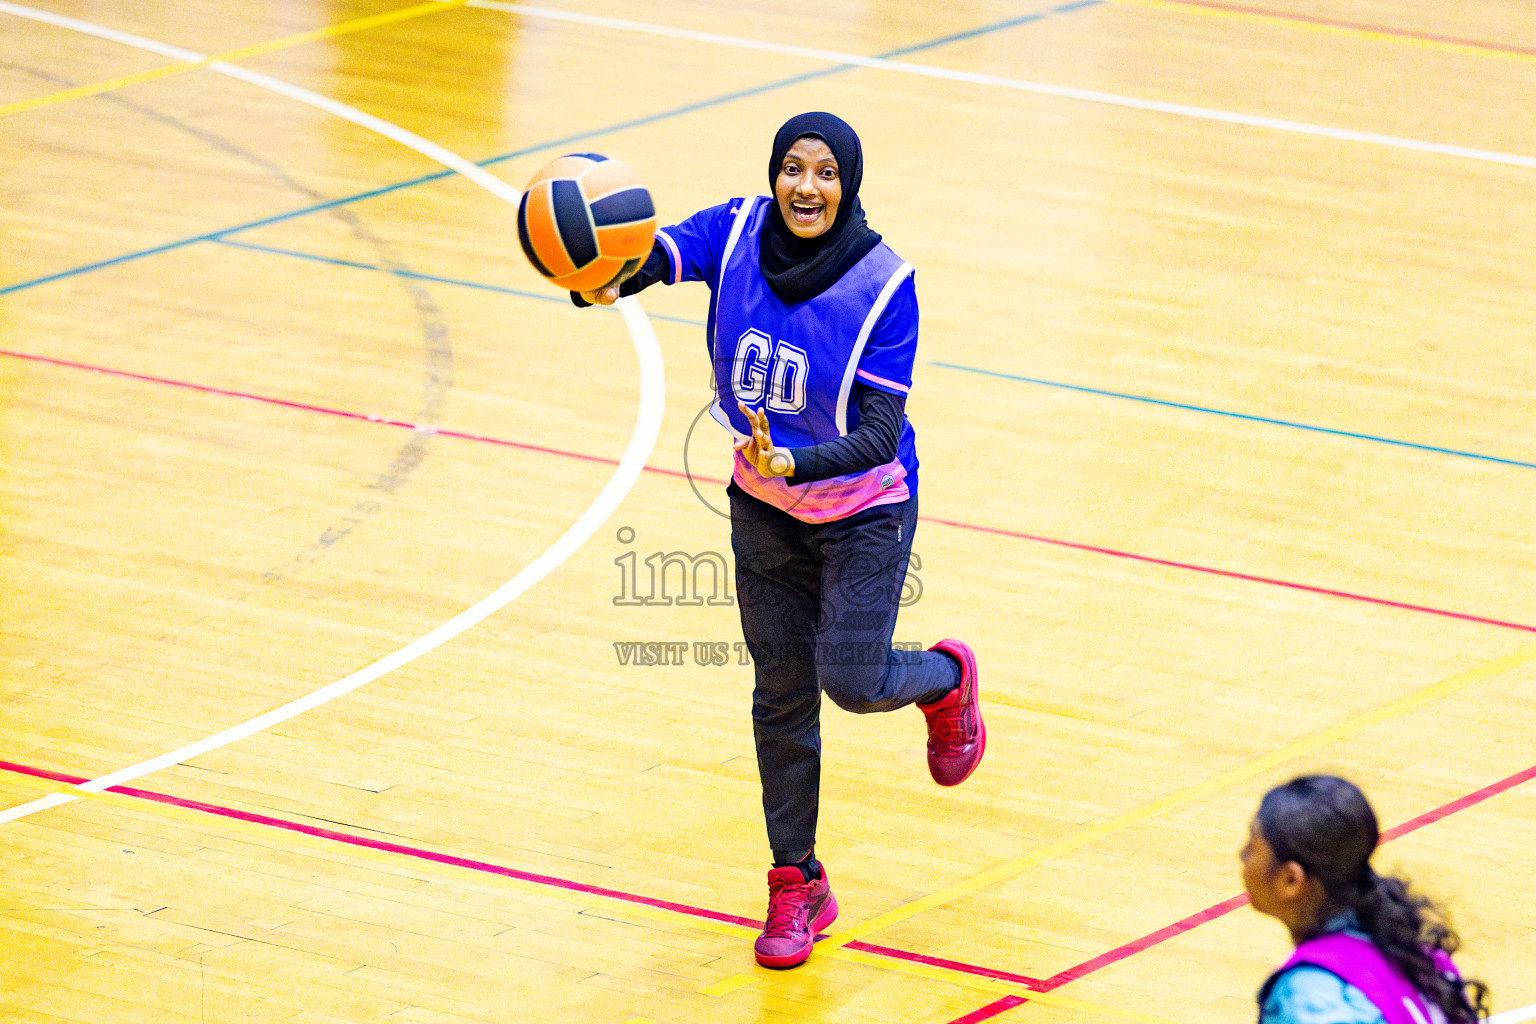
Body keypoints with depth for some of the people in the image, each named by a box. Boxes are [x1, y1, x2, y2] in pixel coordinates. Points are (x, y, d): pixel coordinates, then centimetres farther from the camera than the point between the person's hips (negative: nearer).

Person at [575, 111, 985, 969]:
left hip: (864, 510, -4)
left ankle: (945, 678, 24)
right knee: (782, 696, 8)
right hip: (765, 509, 4)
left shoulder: (883, 284, -24)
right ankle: (798, 887, 22)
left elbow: (879, 436, -25)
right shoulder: (739, 235, -15)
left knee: (852, 680, -12)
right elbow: (659, 252, -34)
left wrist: (795, 463, -43)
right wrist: (604, 279, -57)